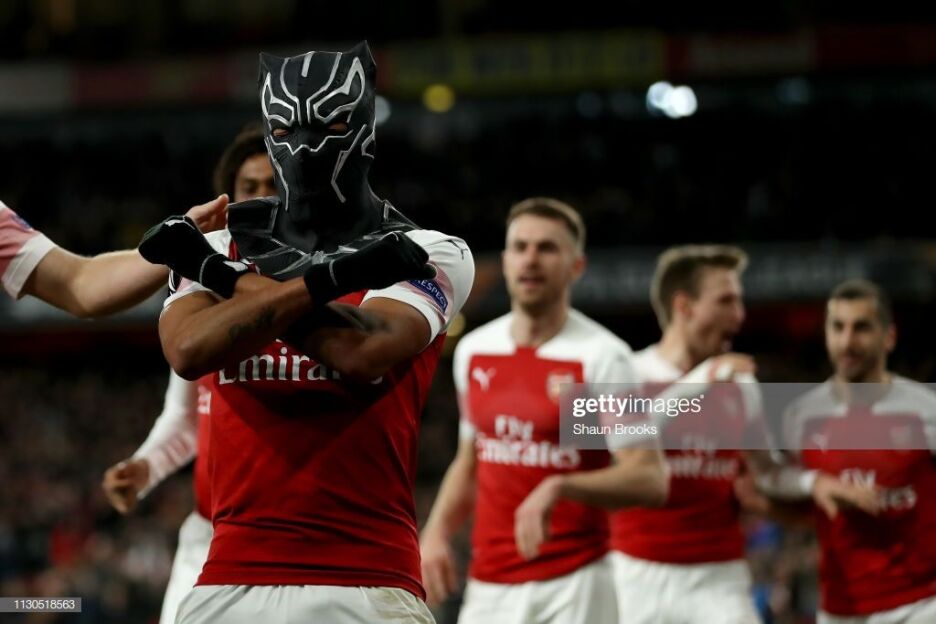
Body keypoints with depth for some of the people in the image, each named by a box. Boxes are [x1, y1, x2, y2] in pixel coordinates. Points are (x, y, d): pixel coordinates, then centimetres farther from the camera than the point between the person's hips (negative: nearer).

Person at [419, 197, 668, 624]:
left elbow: (649, 480, -15)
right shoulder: (473, 351, 9)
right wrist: (437, 532, 6)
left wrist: (559, 488, -29)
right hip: (487, 587, 5)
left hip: (572, 589, -5)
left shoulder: (601, 356, -9)